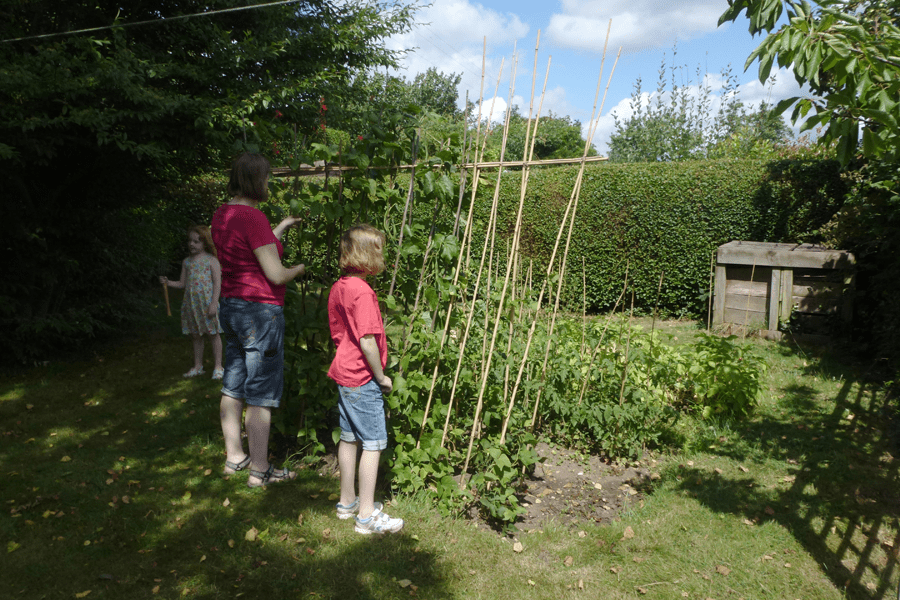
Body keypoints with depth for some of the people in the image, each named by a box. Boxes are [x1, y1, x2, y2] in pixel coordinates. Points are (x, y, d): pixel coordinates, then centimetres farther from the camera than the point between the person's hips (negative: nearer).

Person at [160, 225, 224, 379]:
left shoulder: (211, 260, -5)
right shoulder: (187, 262, 12)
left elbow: (217, 283, -9)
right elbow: (182, 284, 15)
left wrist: (213, 303, -16)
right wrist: (168, 283, -4)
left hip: (206, 302, -5)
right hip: (191, 303, 5)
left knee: (213, 334, 2)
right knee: (195, 336, 13)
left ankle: (218, 367, 12)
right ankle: (198, 366, 24)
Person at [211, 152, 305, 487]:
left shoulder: (221, 214, 9)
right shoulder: (252, 217, -19)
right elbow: (275, 274, -19)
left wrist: (281, 228, 23)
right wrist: (300, 268, 1)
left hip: (230, 306, 9)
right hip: (260, 311, -9)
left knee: (233, 386, 17)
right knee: (261, 395, 1)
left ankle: (234, 456, 31)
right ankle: (260, 470, 11)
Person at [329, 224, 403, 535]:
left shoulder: (338, 287, 8)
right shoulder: (362, 291, -20)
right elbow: (367, 340, -23)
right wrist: (381, 376, -10)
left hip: (344, 373, 9)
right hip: (363, 380, -9)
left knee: (349, 438, 17)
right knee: (374, 443, 0)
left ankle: (347, 501, 30)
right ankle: (367, 514, 8)